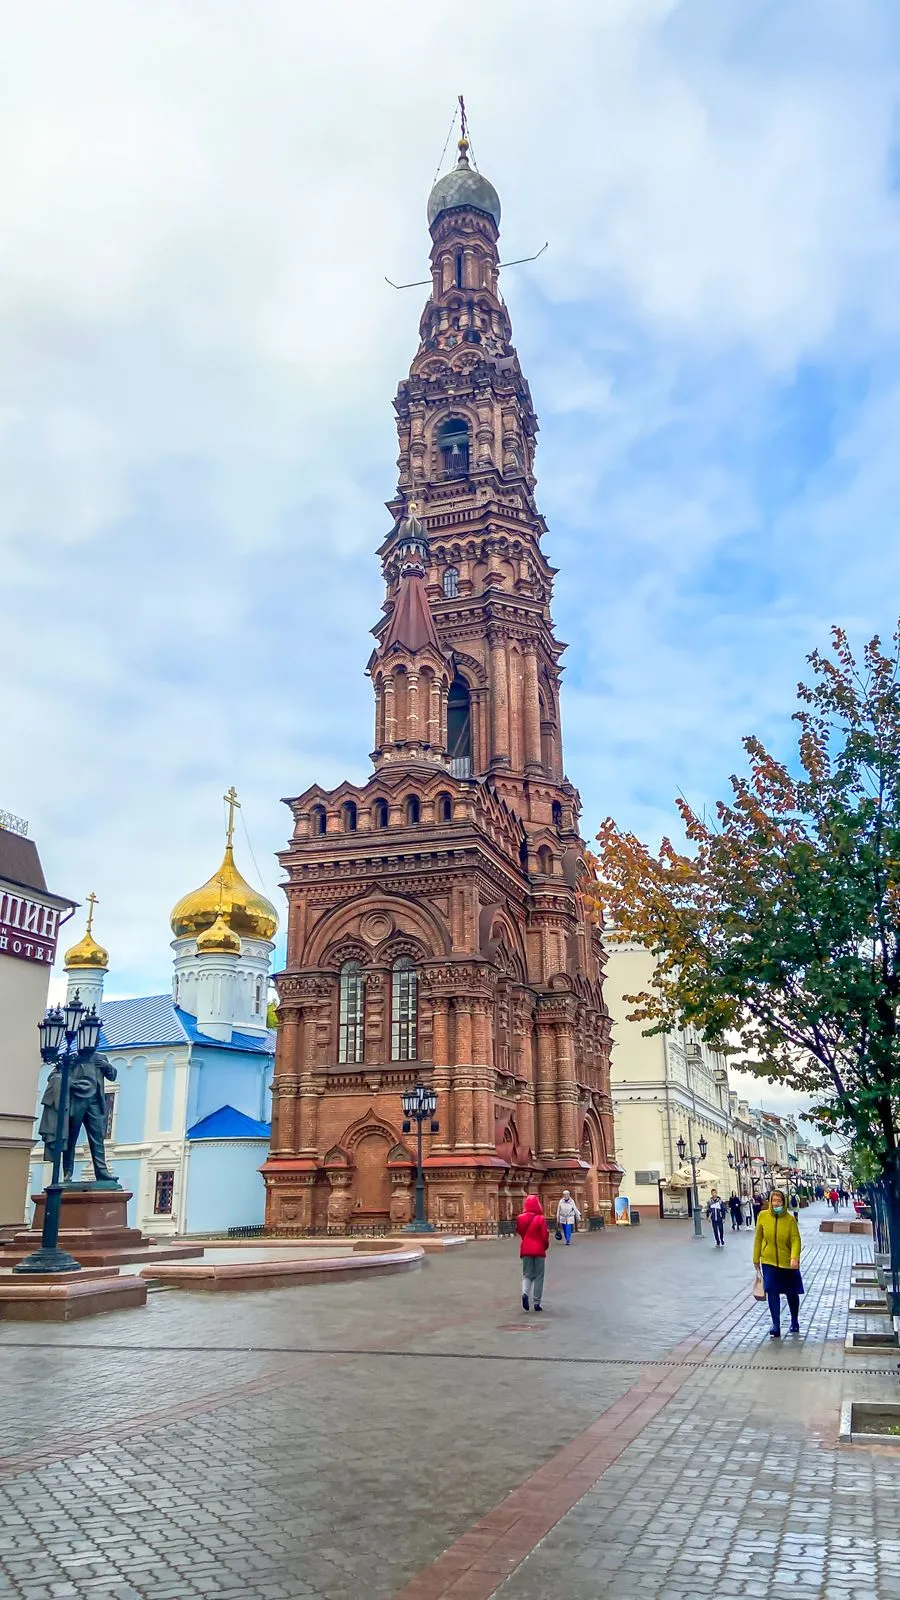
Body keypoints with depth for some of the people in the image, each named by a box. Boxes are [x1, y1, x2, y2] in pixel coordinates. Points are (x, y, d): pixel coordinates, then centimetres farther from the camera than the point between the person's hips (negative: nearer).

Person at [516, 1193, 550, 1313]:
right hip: (539, 1250, -2)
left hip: (526, 1250, 2)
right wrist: (546, 1246, 9)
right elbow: (545, 1235, -10)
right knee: (538, 1276, 9)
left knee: (527, 1274, 12)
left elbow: (519, 1232, 8)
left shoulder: (520, 1218, -5)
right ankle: (537, 1302, 9)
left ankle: (525, 1293, -15)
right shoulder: (540, 1218, -14)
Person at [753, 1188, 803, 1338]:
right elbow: (758, 1239, 1)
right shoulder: (763, 1216, -7)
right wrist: (756, 1260, 6)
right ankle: (776, 1326, 7)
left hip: (788, 1263, -1)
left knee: (792, 1294, 14)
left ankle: (795, 1322, 37)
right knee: (772, 1293, -4)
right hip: (769, 1262, 1)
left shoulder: (790, 1219, -12)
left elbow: (796, 1239, -17)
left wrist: (795, 1257, -33)